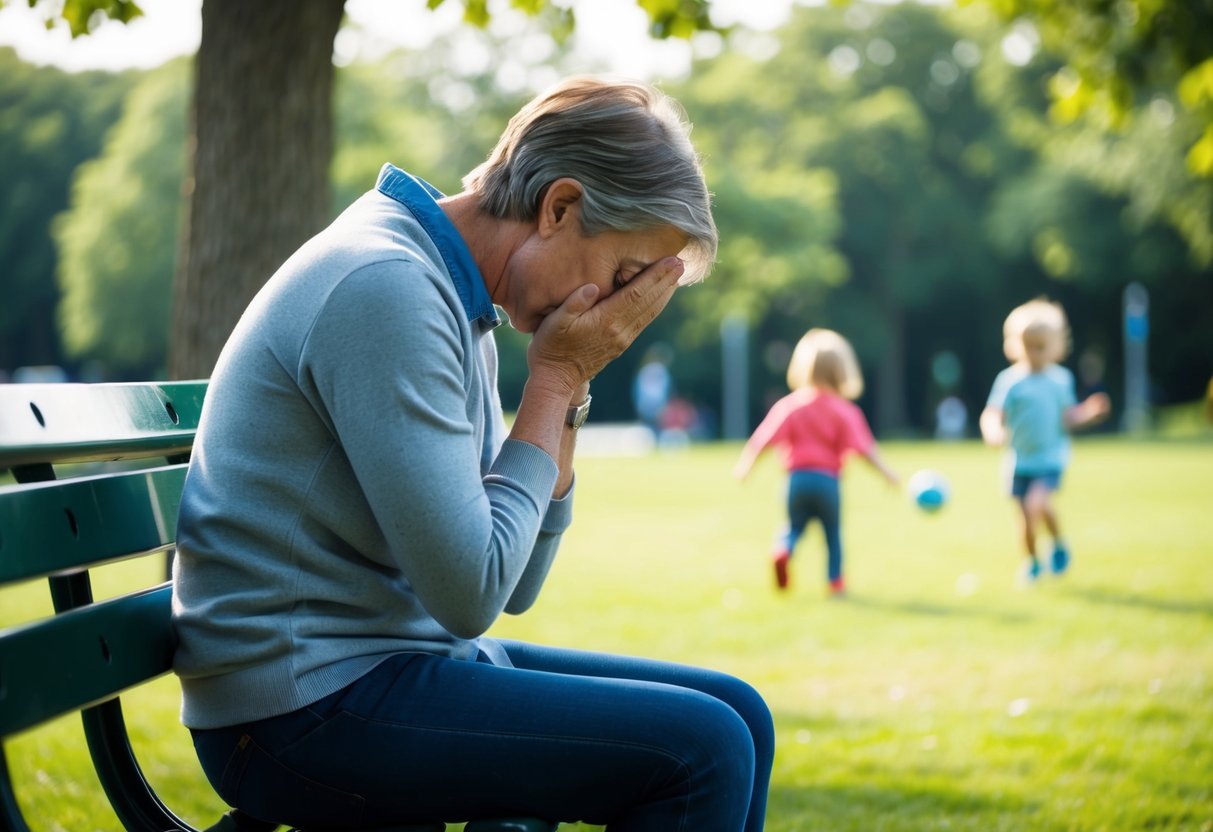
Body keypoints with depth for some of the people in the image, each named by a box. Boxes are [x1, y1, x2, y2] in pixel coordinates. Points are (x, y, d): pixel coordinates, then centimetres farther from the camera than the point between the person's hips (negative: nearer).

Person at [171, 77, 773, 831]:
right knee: (700, 749, -17)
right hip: (307, 707, -10)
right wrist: (556, 378, -12)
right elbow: (471, 593, -21)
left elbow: (515, 587, 11)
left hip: (389, 662, 10)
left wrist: (567, 391, 0)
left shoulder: (451, 296, 12)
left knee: (738, 716, 8)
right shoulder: (384, 287, -18)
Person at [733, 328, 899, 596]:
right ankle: (835, 580, 14)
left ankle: (782, 551, -13)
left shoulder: (789, 405, 0)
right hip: (827, 479, -1)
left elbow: (764, 438, -3)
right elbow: (863, 446, -7)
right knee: (833, 532, 15)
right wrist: (886, 472, -1)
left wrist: (745, 464, 4)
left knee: (795, 526, 17)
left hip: (797, 477, 1)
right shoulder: (845, 410, -3)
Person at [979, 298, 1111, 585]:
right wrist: (993, 432, -35)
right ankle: (1031, 562, 29)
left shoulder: (1060, 379, 1)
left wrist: (1088, 413, -12)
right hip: (1020, 459, 1)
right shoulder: (1009, 380, -7)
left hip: (1051, 457, -1)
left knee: (1038, 501, -23)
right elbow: (992, 414, -14)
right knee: (1026, 515, 6)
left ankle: (1059, 545, 2)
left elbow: (1066, 418, 6)